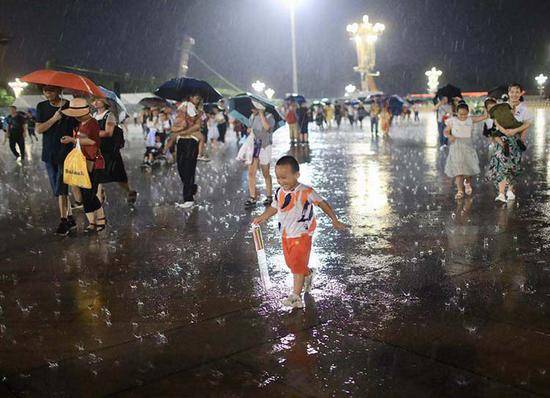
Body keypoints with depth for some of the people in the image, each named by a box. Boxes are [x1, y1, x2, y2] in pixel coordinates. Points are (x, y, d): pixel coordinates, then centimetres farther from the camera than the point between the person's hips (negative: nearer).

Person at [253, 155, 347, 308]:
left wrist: (335, 220, -4)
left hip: (302, 235, -6)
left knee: (297, 264, -7)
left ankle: (296, 296, 2)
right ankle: (309, 274, 46)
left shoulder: (306, 192, -18)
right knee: (291, 263, 17)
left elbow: (322, 203, -6)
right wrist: (262, 218, 3)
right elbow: (274, 207, 16)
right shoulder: (280, 192, -1)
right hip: (286, 235, 6)